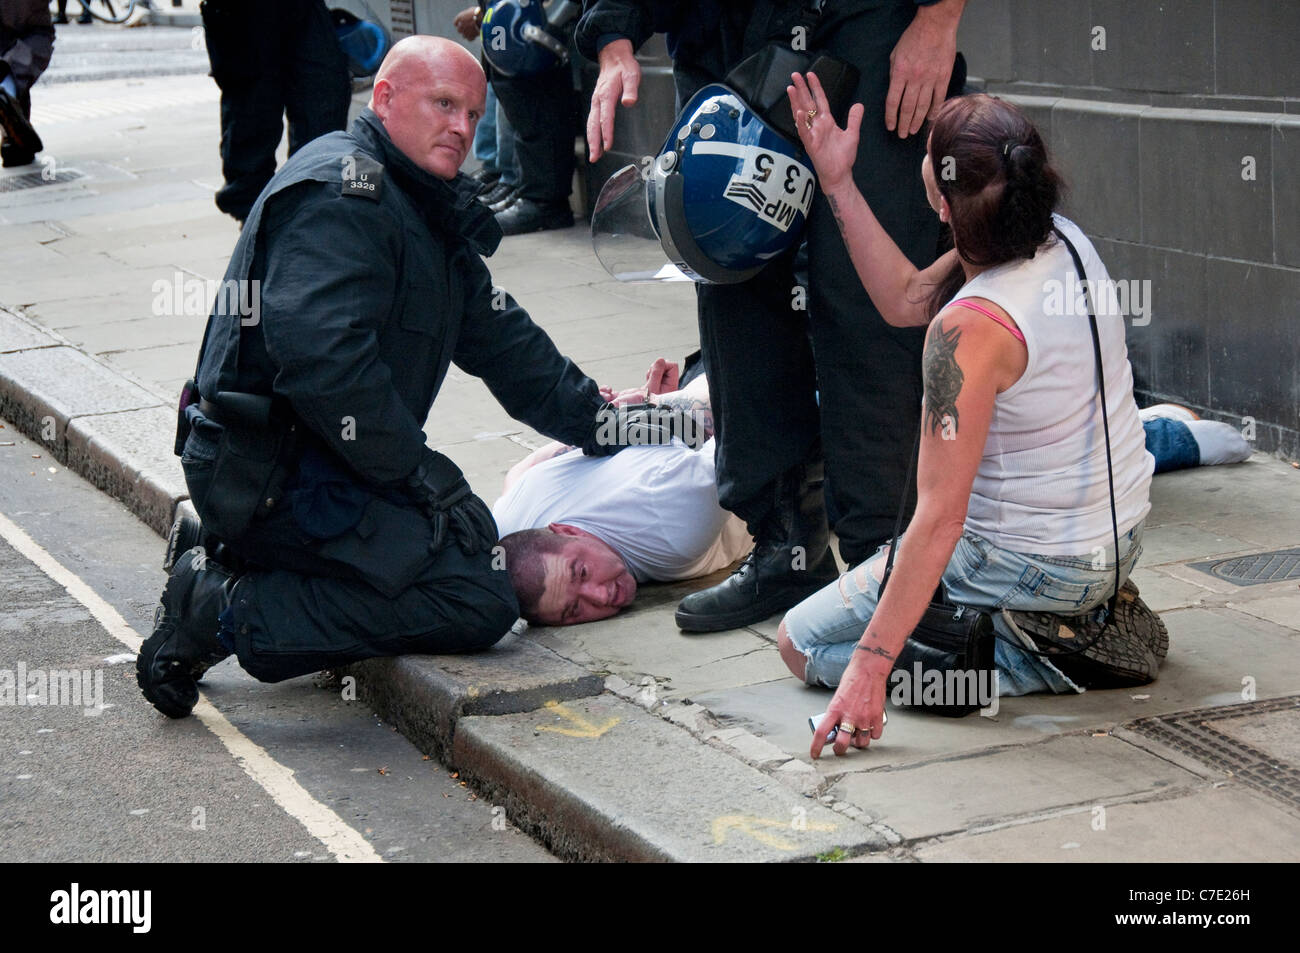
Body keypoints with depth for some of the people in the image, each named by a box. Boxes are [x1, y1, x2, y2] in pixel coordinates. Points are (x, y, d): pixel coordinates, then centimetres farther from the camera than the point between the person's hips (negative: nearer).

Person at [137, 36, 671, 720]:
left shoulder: (427, 211, 18)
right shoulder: (339, 190, -15)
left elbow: (502, 341, 23)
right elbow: (320, 360, -27)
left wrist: (612, 423, 20)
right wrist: (420, 472, -19)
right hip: (275, 475, -10)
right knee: (479, 603, -15)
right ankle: (229, 611, -13)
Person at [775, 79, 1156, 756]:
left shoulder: (972, 330, -31)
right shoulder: (1063, 242, -7)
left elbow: (938, 521, -29)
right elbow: (905, 299, 7)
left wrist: (870, 666, -25)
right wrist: (836, 181, 3)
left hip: (1032, 567, -8)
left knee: (799, 643, 8)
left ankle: (1030, 657, -5)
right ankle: (1080, 616, 19)